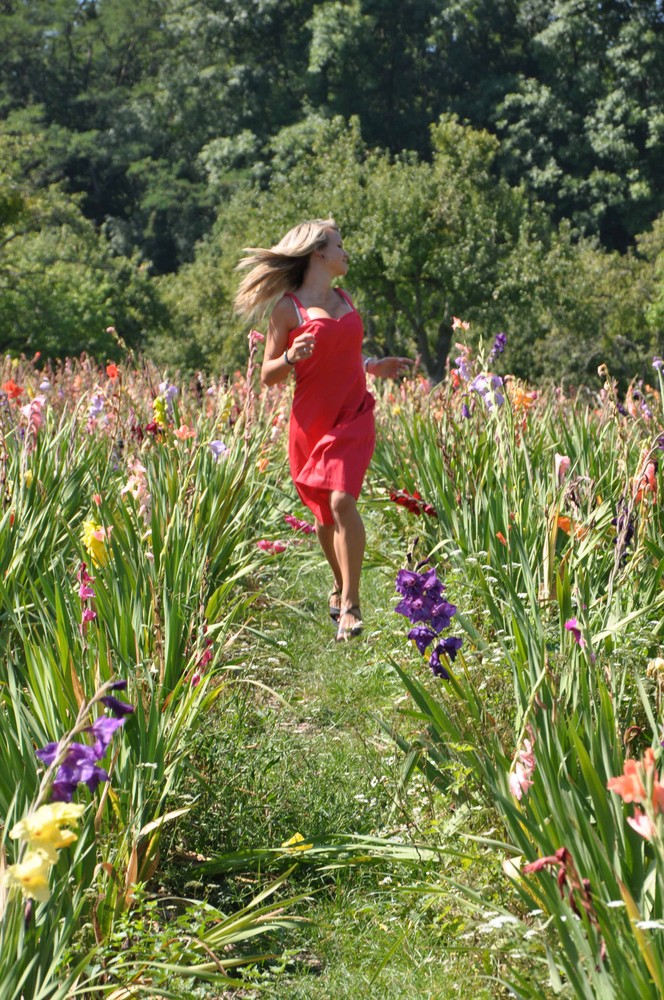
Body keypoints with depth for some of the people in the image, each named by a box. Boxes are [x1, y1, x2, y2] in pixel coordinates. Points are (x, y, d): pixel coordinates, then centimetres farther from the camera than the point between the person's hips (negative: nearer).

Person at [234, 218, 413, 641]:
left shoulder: (345, 299, 13)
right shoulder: (288, 307, -4)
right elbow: (269, 375, -3)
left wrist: (376, 366, 16)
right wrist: (290, 357, -22)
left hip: (354, 416, 2)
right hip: (310, 420, -2)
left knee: (342, 500, -18)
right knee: (324, 515, 9)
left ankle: (350, 604, -16)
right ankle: (340, 586, 35)